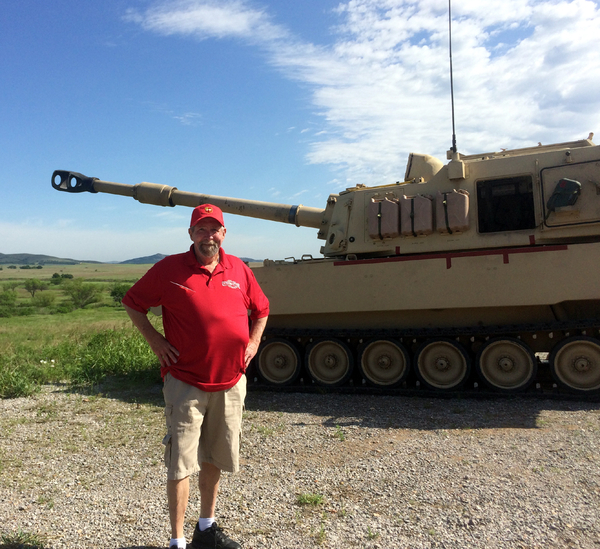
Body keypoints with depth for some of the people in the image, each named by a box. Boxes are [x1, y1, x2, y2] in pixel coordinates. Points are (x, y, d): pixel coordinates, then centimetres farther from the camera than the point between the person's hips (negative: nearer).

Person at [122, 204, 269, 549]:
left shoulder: (239, 270, 5)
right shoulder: (169, 269, -5)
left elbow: (261, 310, 19)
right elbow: (133, 303, 5)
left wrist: (253, 343, 6)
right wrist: (155, 340, -4)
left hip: (230, 383, 4)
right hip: (186, 383, -4)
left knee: (214, 459, 18)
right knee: (181, 465, 1)